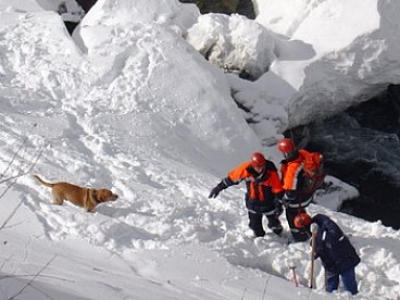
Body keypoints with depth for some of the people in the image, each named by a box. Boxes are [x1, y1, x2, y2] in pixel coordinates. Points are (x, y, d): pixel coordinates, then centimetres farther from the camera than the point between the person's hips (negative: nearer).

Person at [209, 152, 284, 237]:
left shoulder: (271, 171, -29)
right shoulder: (246, 168, -24)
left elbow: (278, 189, -22)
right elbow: (232, 177, -10)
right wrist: (219, 188, -5)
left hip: (268, 203, -2)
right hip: (253, 202, 2)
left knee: (273, 223, 16)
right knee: (255, 224, 12)